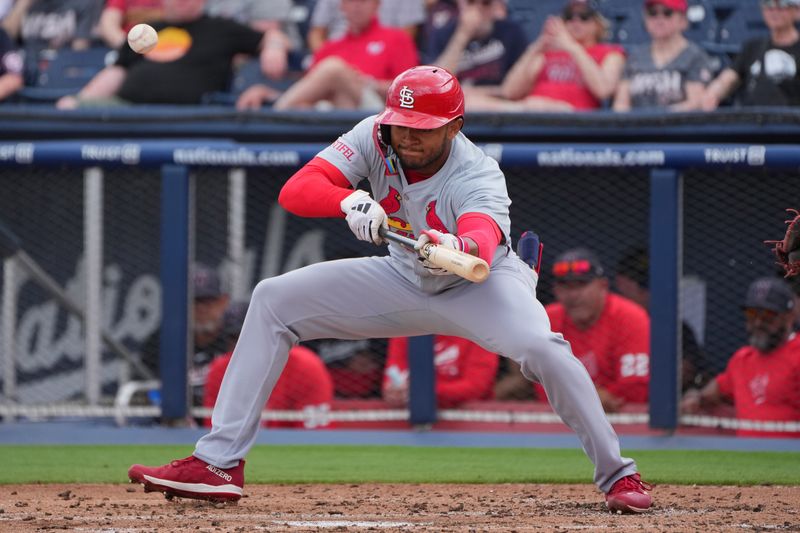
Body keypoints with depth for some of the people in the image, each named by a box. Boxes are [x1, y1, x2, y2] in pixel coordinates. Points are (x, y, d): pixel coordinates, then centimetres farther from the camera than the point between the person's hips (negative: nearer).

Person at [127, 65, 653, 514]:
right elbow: (295, 190, -29)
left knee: (540, 345, -35)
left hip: (480, 280, -5)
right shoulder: (376, 137, -20)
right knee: (273, 301, -5)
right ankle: (219, 464, -5)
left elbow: (484, 241, -54)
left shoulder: (477, 175, -33)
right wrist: (351, 201, -50)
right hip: (406, 280, 5)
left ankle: (618, 475, -17)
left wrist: (457, 249, -78)